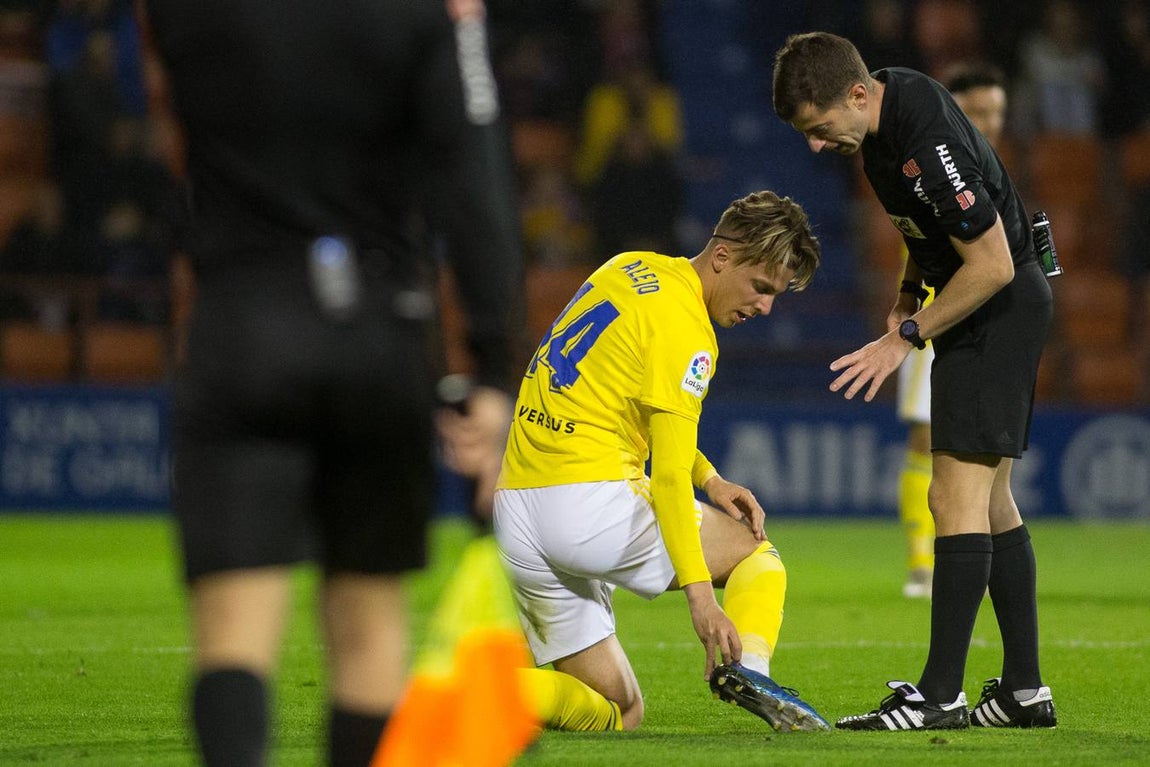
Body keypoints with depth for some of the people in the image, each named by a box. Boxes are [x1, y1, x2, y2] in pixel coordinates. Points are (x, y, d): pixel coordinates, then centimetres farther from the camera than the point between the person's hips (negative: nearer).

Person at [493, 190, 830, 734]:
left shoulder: (630, 270, 16)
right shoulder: (685, 330, -11)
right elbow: (669, 476, -18)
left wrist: (709, 478, 16)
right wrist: (699, 594, -21)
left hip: (514, 512, 8)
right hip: (592, 501, -8)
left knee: (617, 715, 12)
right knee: (756, 549, 14)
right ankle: (747, 668, -13)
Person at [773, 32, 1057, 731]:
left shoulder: (929, 143, -29)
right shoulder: (889, 98, 1)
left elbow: (992, 264, -25)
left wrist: (906, 338, -17)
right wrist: (907, 298, 10)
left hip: (999, 307, -10)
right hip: (1007, 307, 10)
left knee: (958, 496, -12)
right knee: (990, 500, 11)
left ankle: (940, 693, -12)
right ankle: (1025, 691, 15)